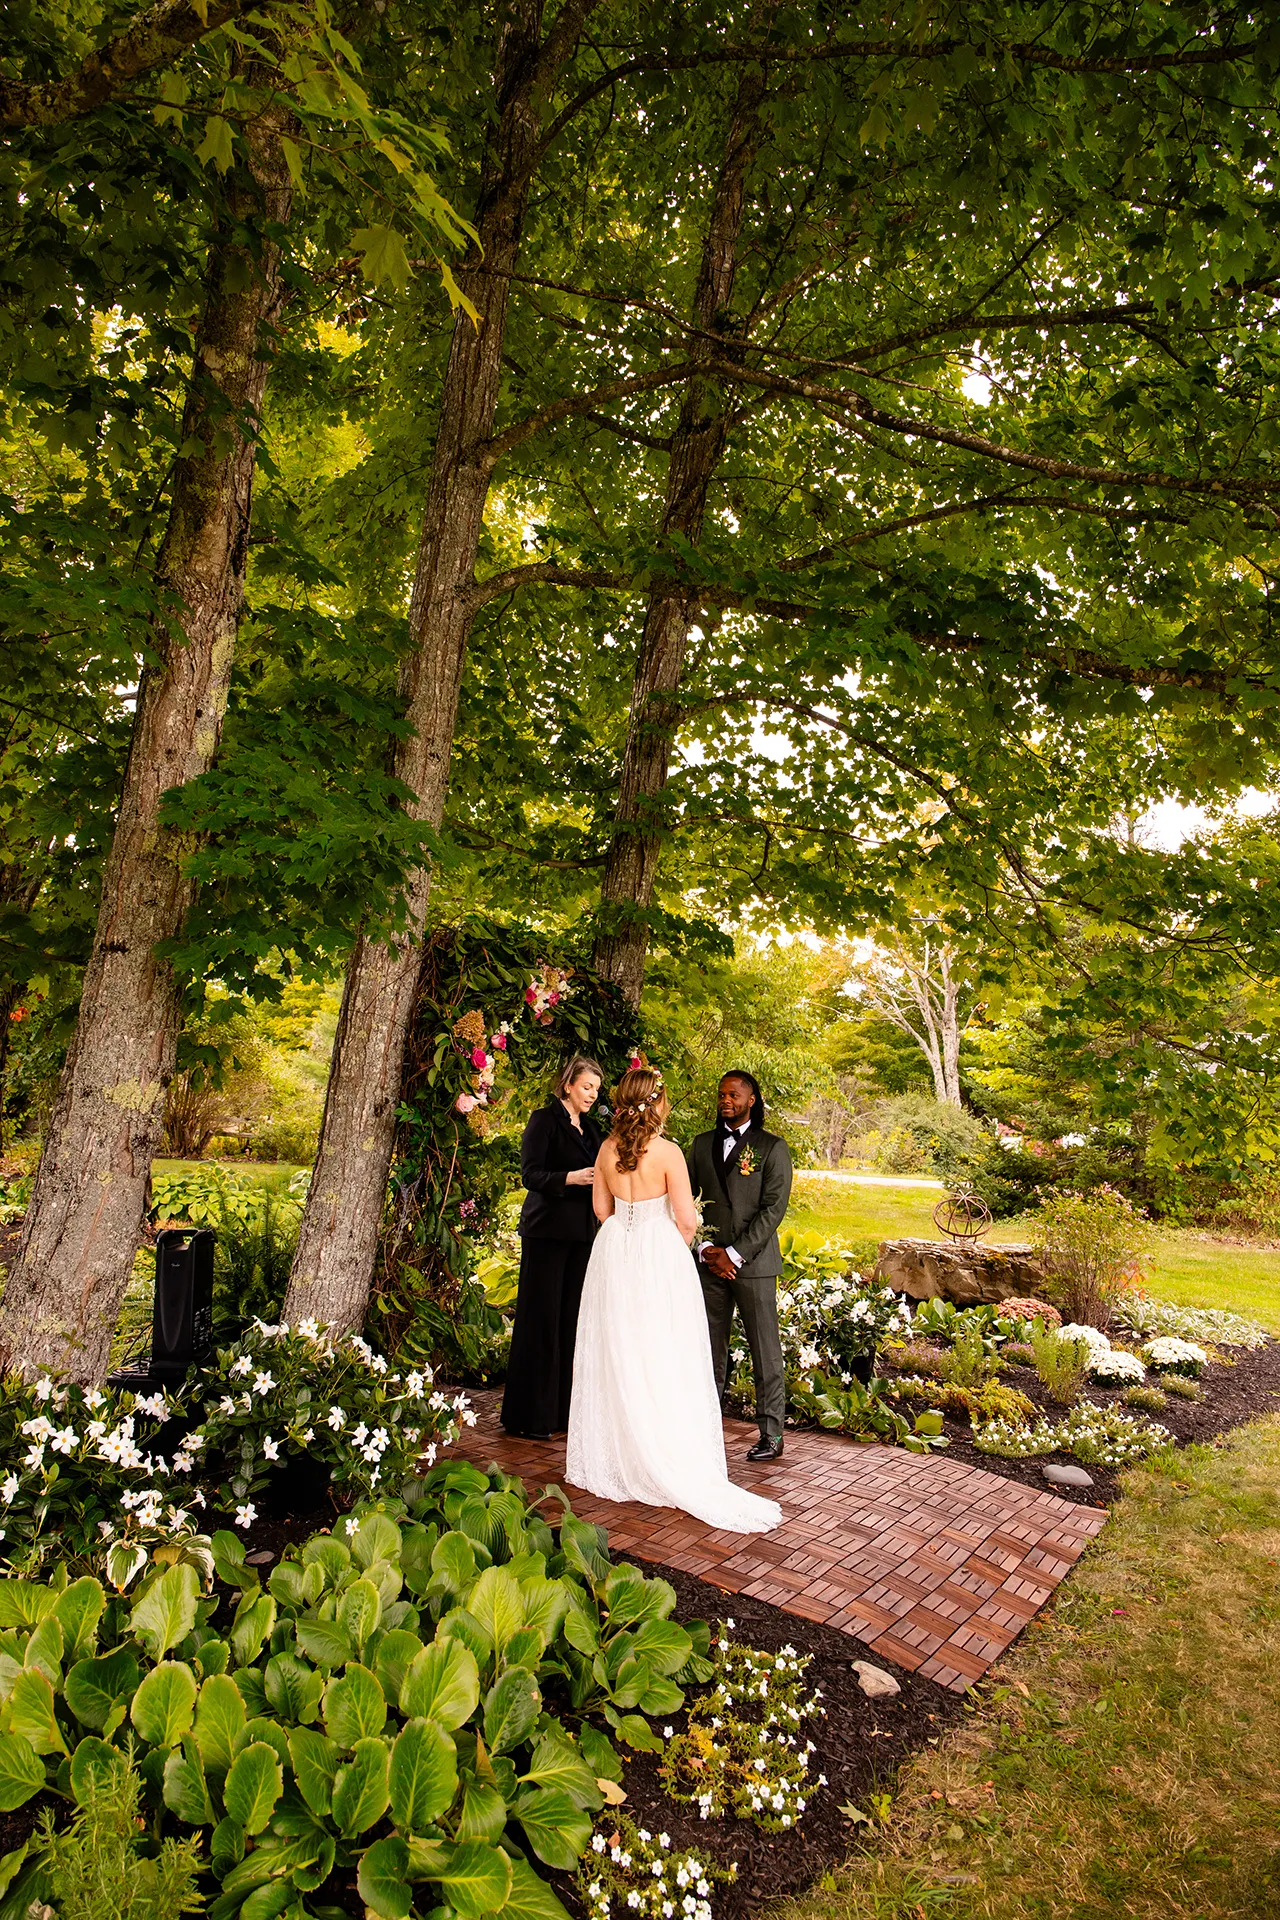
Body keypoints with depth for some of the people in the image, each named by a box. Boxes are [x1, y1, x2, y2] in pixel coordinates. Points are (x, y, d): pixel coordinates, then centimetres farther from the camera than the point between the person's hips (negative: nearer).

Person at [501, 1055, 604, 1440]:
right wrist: (570, 1178, -24)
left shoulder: (589, 1127, 17)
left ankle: (564, 1409, 19)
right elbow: (530, 1174, -12)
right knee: (541, 1319, -1)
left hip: (581, 1233, 7)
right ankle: (530, 1416, 8)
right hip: (548, 1231, -7)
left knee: (572, 1319, 9)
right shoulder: (544, 1119, -6)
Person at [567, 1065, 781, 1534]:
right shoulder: (668, 1152, -16)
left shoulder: (607, 1149, -1)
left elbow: (602, 1209, 9)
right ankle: (670, 1464, 11)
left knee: (616, 1355, 14)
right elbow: (686, 1220, -13)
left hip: (613, 1252, 5)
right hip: (659, 1256, -5)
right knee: (663, 1360, 4)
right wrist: (678, 1243, 7)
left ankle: (610, 1457, 26)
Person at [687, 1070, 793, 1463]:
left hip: (753, 1262, -3)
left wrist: (735, 1254, -11)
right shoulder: (702, 1145, 12)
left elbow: (773, 1209, -7)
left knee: (765, 1352, 2)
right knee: (709, 1350, 7)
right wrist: (705, 1249, -3)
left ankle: (771, 1435, 12)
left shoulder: (772, 1148, -1)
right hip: (709, 1262, 4)